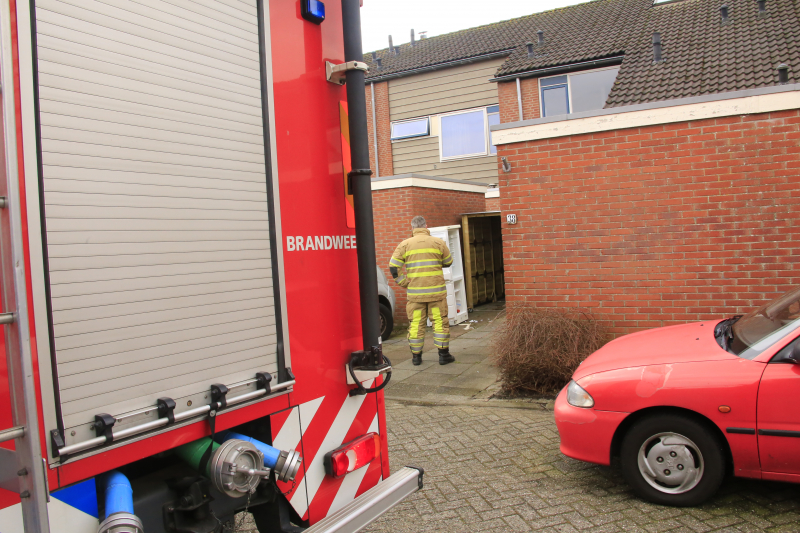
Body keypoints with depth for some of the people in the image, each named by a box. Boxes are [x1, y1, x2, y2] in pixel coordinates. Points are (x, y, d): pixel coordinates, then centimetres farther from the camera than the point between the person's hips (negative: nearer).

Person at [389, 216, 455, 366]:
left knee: (416, 324, 8)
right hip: (436, 291, -1)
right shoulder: (438, 243, 1)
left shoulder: (405, 244, 1)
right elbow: (448, 262, 13)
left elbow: (393, 266, -3)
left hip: (414, 292, 1)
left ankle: (416, 355, 15)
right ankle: (443, 354, 10)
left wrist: (403, 283, 4)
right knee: (440, 321, 7)